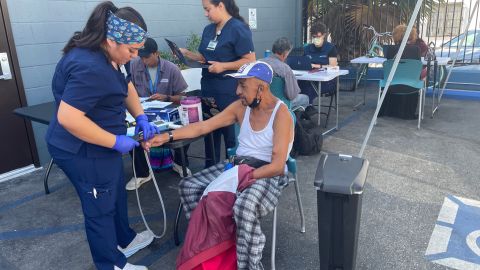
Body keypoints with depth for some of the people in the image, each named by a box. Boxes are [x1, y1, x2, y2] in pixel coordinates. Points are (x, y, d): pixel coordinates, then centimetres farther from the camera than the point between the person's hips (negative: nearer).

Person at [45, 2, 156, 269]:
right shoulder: (90, 67, -30)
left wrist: (141, 118, 2)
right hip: (83, 152, -10)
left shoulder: (102, 55, 2)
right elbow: (67, 118, -34)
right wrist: (116, 142, -26)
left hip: (96, 147, 10)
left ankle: (125, 240, 46)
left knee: (116, 195, 24)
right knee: (101, 208, 8)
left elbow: (125, 87, 15)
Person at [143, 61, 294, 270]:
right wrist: (167, 136, -10)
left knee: (244, 206, -38)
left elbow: (277, 166, -21)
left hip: (267, 176, -7)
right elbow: (202, 127, -1)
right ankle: (208, 241, 11)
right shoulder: (241, 107, 2)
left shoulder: (281, 114, -16)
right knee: (188, 186, -4)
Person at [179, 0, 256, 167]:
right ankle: (210, 170, 27)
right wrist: (187, 54, 5)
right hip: (209, 88, 8)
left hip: (229, 91, -7)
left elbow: (250, 60, -15)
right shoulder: (208, 29, 13)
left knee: (231, 132, 2)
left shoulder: (238, 28, -10)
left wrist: (223, 66, -20)